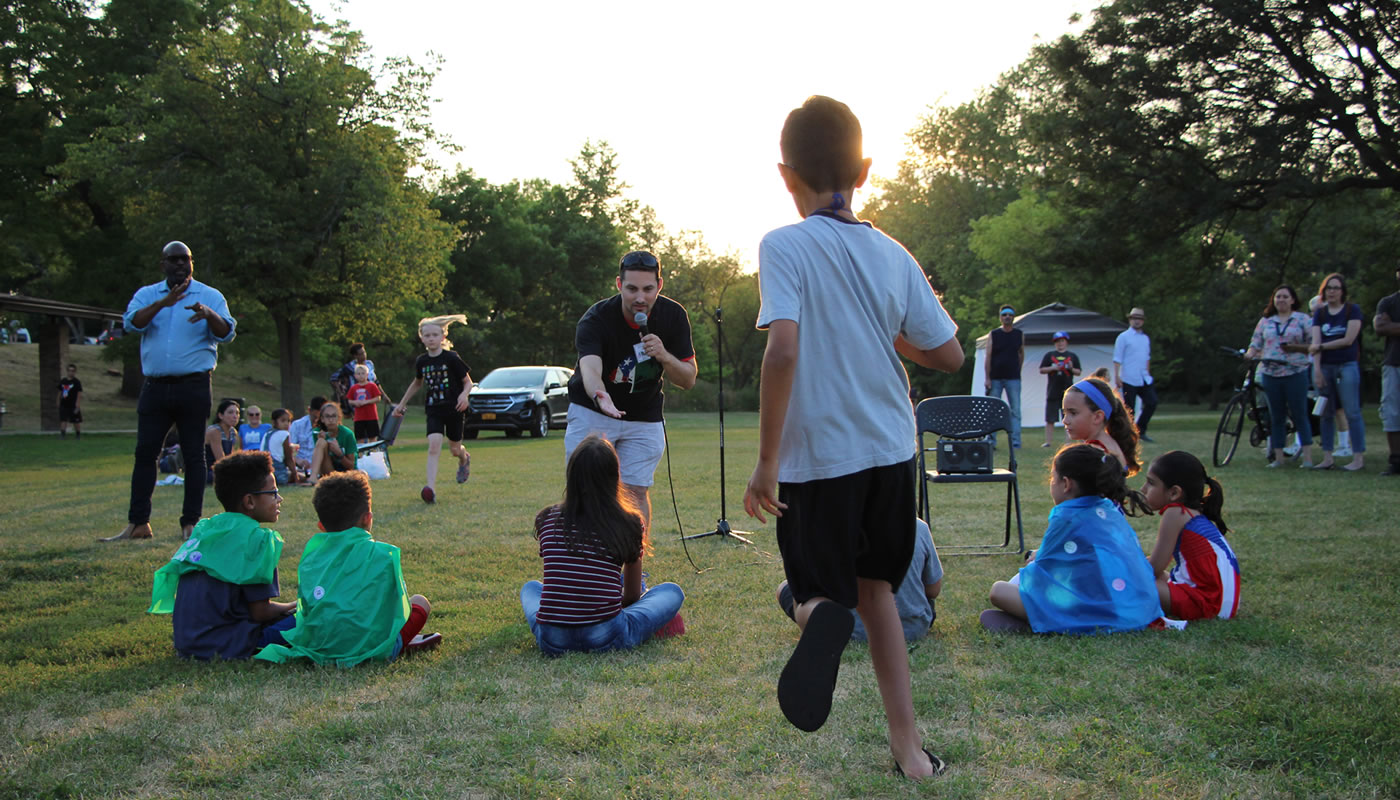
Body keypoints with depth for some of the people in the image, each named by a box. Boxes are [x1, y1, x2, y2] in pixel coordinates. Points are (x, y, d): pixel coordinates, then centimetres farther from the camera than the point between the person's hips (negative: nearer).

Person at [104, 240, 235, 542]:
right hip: (155, 388, 2)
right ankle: (138, 523, 7)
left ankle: (191, 522, 6)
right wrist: (162, 303, -21)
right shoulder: (147, 295, 12)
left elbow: (227, 334, -5)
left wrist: (209, 314, -24)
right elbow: (132, 323, -7)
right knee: (145, 452, 2)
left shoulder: (210, 296, 7)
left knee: (194, 454, 0)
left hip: (194, 387, -2)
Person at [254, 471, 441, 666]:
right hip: (369, 648, -3)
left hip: (316, 647, 3)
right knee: (420, 601, 23)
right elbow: (400, 605, 5)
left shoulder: (310, 552, 6)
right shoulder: (383, 555, -5)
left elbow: (305, 609, 12)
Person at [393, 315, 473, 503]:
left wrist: (464, 395, -24)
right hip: (433, 410, 2)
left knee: (455, 449, 12)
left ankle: (464, 459, 51)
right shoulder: (422, 361, 2)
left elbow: (468, 382, -3)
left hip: (453, 410, -2)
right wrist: (402, 403, 24)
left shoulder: (452, 358, -10)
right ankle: (431, 488, -25)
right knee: (434, 445, -18)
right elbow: (417, 383, 21)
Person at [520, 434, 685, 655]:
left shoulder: (547, 520, 2)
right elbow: (632, 594, 11)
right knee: (672, 591, 21)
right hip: (605, 639, 1)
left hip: (552, 642, -1)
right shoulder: (630, 523, -3)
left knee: (530, 587, 33)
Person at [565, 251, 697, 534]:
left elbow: (688, 380, -11)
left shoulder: (673, 315, -14)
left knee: (636, 492, -3)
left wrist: (663, 356, -32)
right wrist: (600, 397, -66)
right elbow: (590, 368, -43)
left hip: (644, 418, 2)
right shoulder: (595, 319, -25)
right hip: (592, 411, -2)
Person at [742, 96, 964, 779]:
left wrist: (766, 460, -17)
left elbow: (784, 349, -24)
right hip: (890, 449, 4)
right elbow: (948, 355, 4)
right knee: (876, 587, 21)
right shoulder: (892, 254, 3)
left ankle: (822, 619, -28)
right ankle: (908, 747, 19)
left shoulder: (784, 247, -11)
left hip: (818, 456, -4)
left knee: (819, 593, 11)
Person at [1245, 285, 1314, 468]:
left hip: (1296, 372, -3)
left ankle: (1307, 457, -2)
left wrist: (1296, 348, -15)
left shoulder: (1303, 319, 4)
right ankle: (1278, 457, 12)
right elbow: (1256, 343, 10)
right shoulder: (1265, 321, 13)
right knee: (1276, 417, 7)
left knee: (1300, 415, -5)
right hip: (1271, 374, 3)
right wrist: (1249, 354, -11)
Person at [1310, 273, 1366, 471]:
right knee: (1326, 414, 5)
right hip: (1325, 366, 4)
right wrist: (1317, 369, -10)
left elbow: (1348, 340, -8)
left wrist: (1322, 346, -4)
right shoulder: (1319, 313, 11)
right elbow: (1316, 342, 1)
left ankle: (1359, 457, -4)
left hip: (1347, 365, -4)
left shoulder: (1352, 310, 1)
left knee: (1352, 413, -6)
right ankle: (1327, 458, 9)